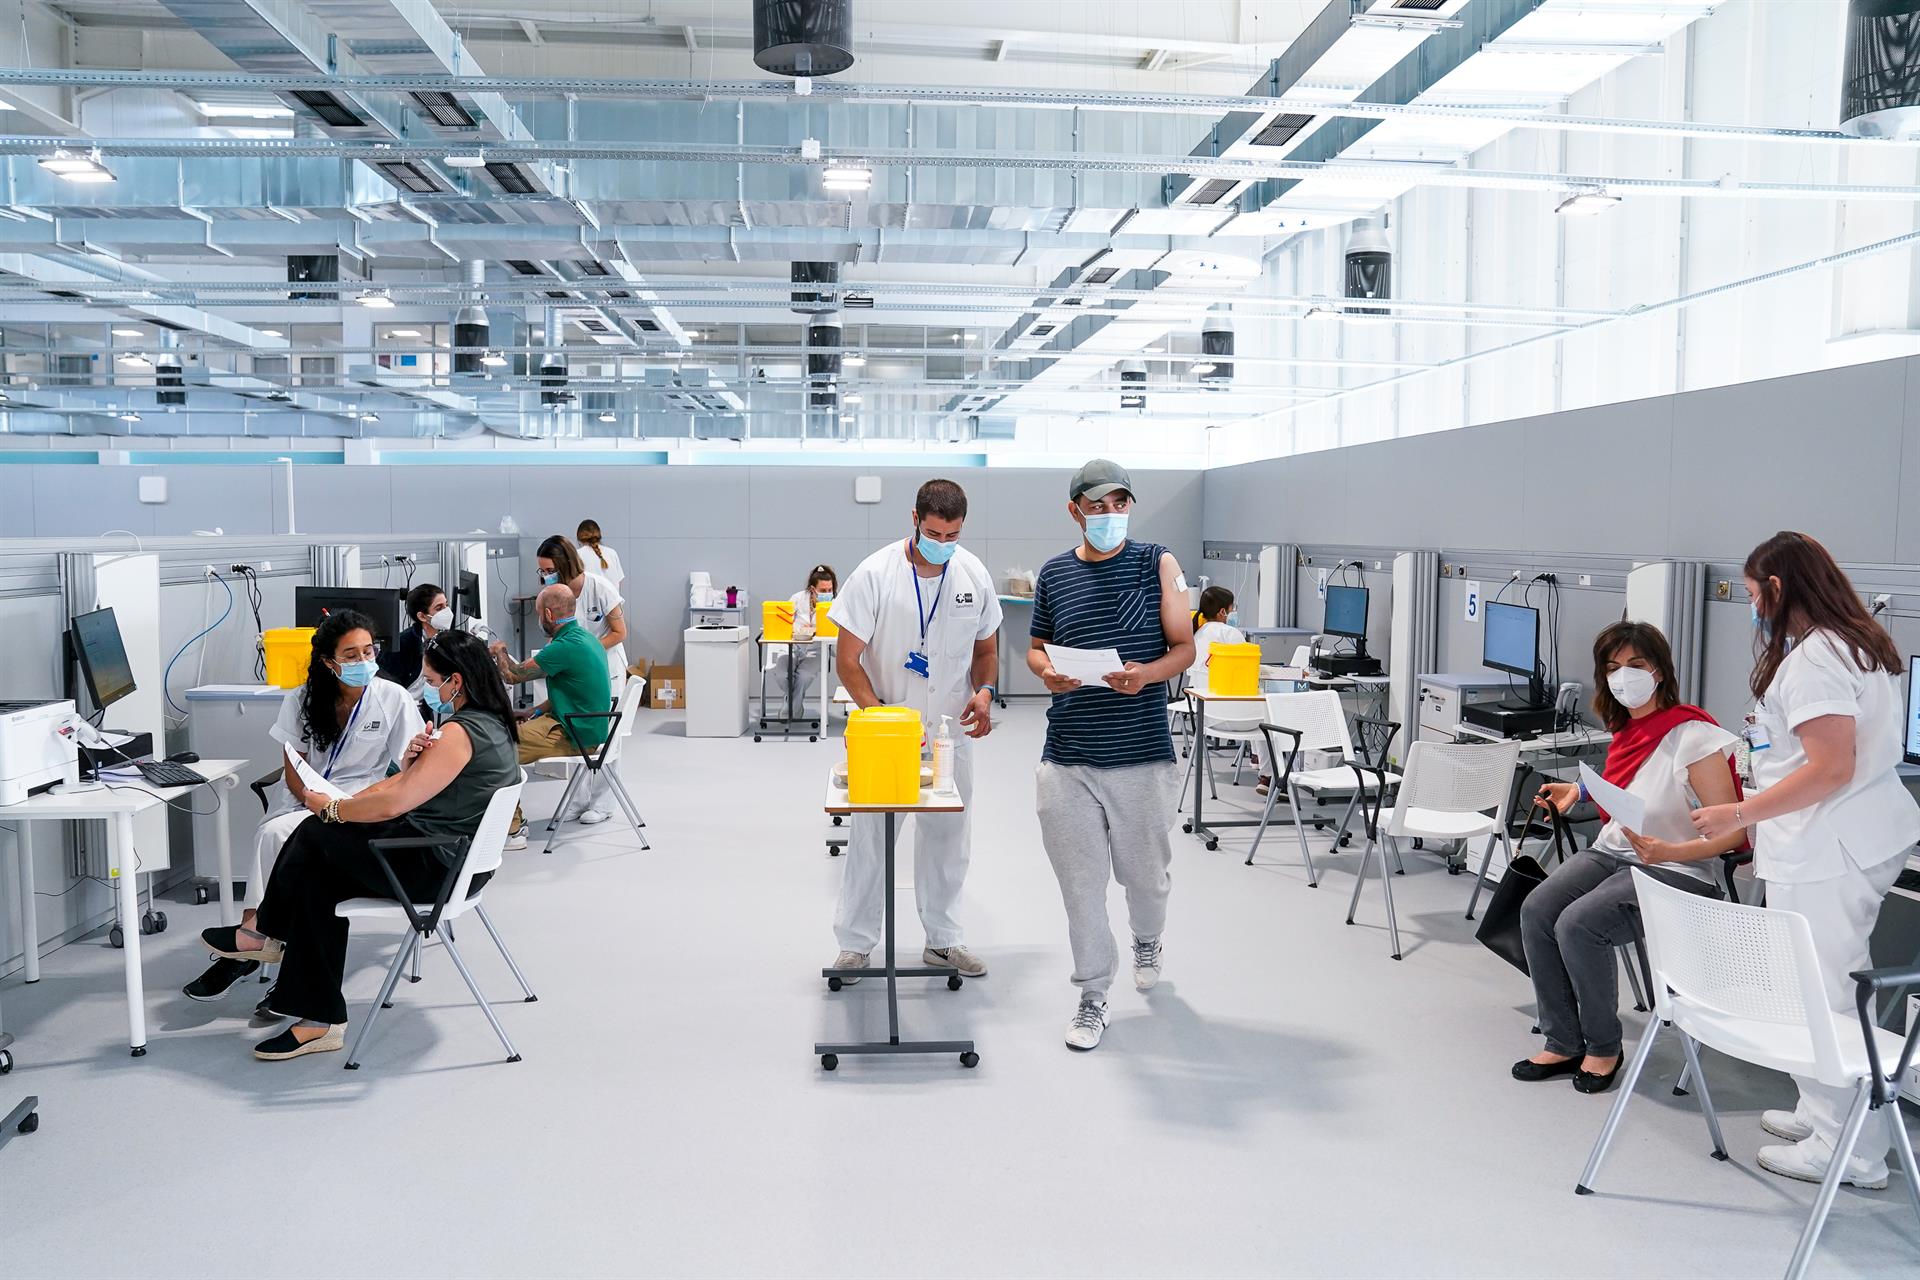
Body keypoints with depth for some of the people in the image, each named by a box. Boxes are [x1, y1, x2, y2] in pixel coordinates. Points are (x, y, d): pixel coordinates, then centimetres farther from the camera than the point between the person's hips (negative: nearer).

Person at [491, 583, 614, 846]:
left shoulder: (565, 647, -22)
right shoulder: (583, 637, 10)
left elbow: (513, 675, -12)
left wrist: (499, 652, 8)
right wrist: (534, 711, 8)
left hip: (574, 737, -10)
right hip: (584, 729, 10)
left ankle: (511, 830, -3)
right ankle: (513, 819, 19)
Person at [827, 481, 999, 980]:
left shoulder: (975, 575, -1)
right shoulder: (875, 574, -14)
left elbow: (985, 647, 12)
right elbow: (847, 660, -12)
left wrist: (984, 691, -8)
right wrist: (879, 715, -25)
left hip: (951, 733, 4)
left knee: (947, 837, 13)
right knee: (870, 836, 2)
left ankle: (942, 940, 28)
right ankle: (855, 943, 17)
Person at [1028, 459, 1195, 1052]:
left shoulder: (1157, 563, 1)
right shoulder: (1054, 572, 7)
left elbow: (1185, 648, 1)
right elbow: (1036, 647, 17)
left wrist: (1147, 673, -20)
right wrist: (1048, 671, -6)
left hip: (1143, 756, -1)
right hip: (1068, 758, 2)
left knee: (1144, 871, 13)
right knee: (1080, 882, 4)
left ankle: (1146, 939, 46)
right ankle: (1093, 997, 19)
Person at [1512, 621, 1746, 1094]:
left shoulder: (1692, 736, -17)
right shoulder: (1626, 730, 7)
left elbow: (1732, 832, -18)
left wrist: (1668, 851, -31)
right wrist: (1580, 792, 14)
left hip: (1674, 871, -7)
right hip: (1610, 852, 7)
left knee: (1578, 925, -28)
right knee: (1536, 911, -17)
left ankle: (1603, 1047, -5)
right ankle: (1563, 1043, -4)